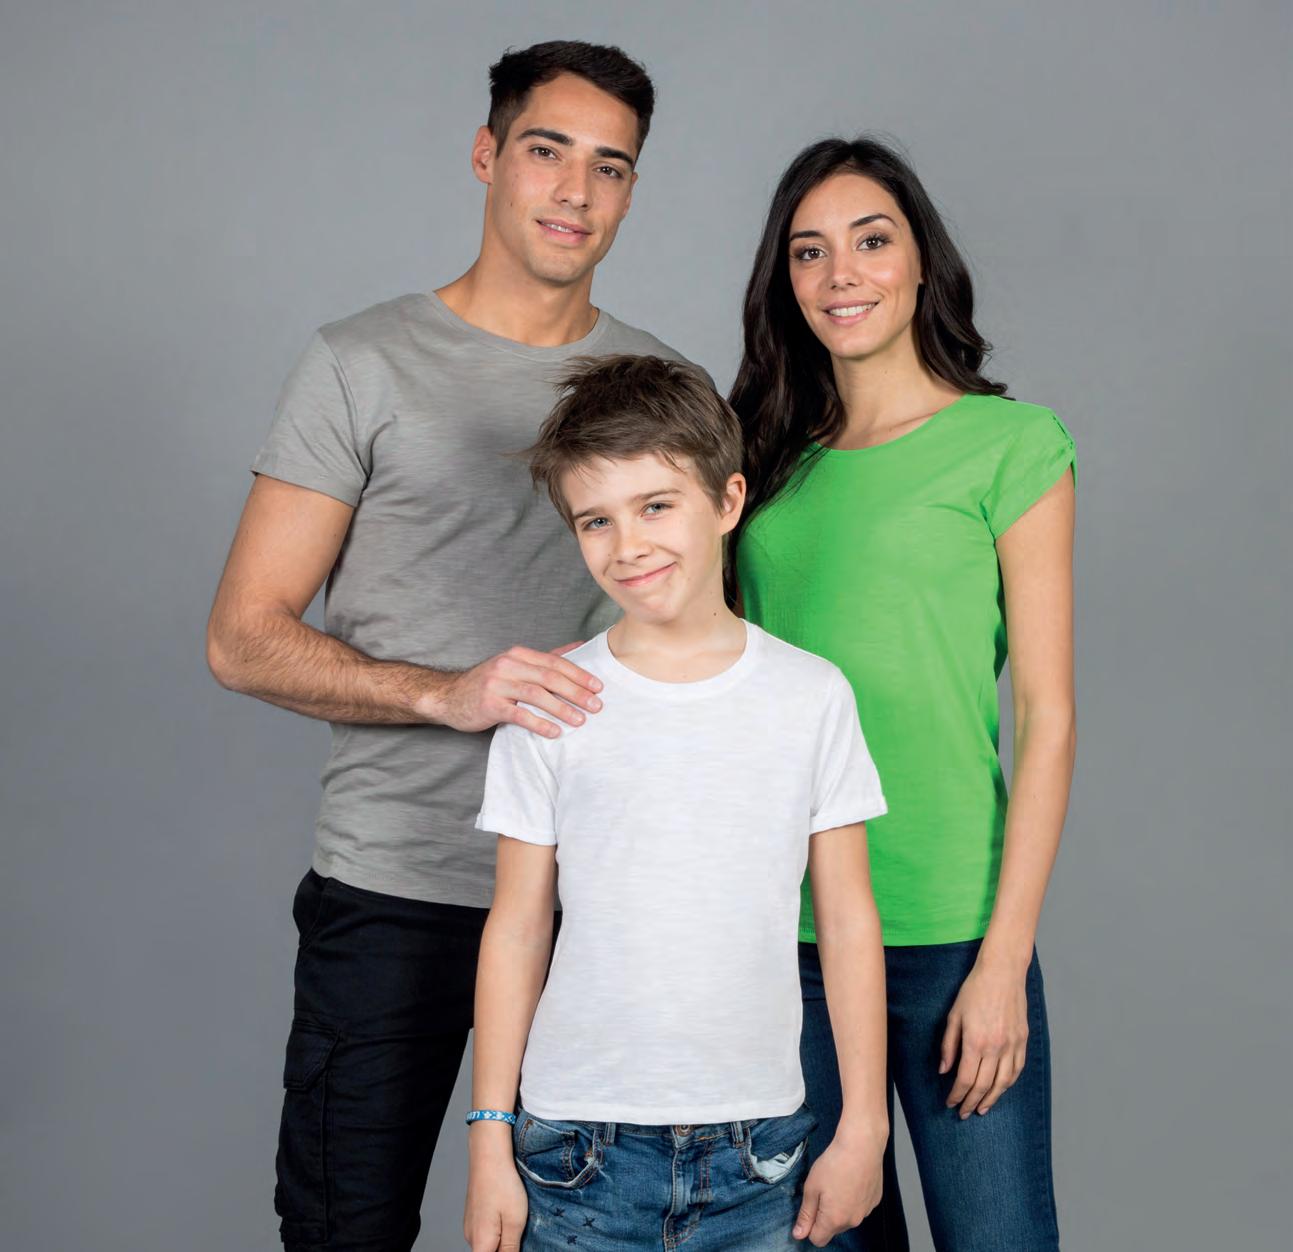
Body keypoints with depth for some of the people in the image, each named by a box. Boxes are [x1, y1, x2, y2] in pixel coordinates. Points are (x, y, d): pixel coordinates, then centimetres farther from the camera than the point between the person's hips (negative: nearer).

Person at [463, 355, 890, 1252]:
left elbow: (848, 921, 3)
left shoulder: (813, 697, -1)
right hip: (579, 1147, 0)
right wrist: (490, 1141, 2)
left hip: (756, 1148, 1)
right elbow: (516, 928, 2)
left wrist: (863, 1127, 3)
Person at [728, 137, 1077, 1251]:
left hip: (948, 929, -4)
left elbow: (1048, 716, -4)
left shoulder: (1012, 443, -1)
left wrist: (1005, 958, -10)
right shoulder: (773, 458, 11)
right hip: (780, 927, 4)